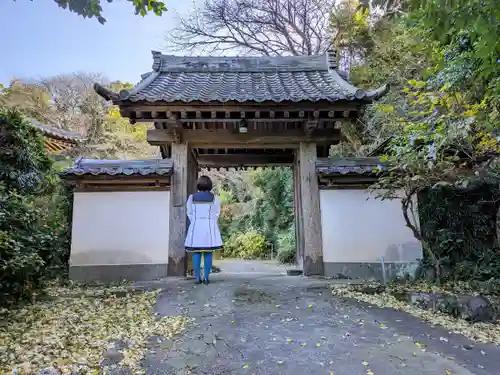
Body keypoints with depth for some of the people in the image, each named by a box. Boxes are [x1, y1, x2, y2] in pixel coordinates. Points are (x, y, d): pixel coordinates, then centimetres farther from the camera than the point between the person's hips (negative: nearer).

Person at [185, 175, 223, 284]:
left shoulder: (192, 197, 2)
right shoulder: (214, 198, 0)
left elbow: (190, 213, 5)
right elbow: (216, 213, 2)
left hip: (195, 227, 1)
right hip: (209, 226, -1)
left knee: (196, 253, 4)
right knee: (208, 253, 3)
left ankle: (198, 278, 3)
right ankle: (206, 278, 1)